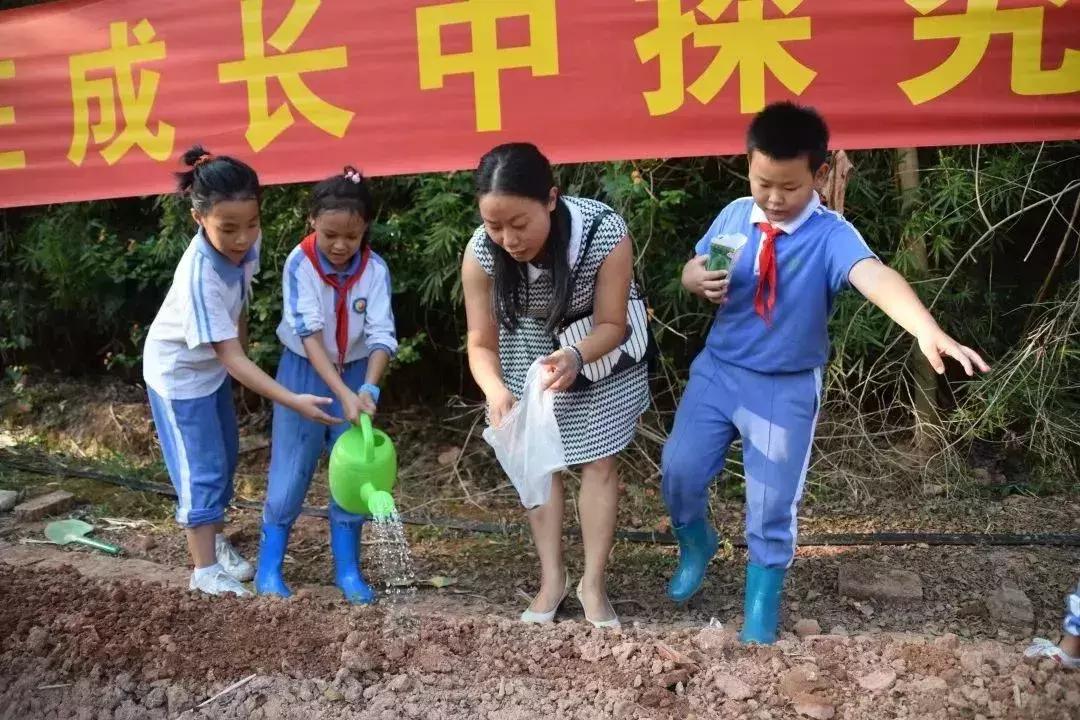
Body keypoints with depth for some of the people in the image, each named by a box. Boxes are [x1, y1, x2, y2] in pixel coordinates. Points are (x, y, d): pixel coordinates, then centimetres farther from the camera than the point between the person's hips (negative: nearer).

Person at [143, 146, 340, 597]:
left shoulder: (246, 242, -19)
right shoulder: (199, 275, -39)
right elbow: (233, 358, -38)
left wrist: (240, 338, 14)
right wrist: (294, 401, -42)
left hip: (212, 362, 7)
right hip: (179, 370, -7)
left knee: (225, 455, 18)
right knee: (202, 468, -1)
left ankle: (215, 539, 38)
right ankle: (205, 569, 15)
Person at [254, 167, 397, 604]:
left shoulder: (375, 269, -16)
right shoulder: (300, 263, -21)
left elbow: (381, 336, -21)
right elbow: (309, 334, -28)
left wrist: (368, 388, -38)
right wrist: (343, 394, -38)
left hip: (355, 372, 2)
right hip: (304, 371, -2)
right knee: (291, 468, 1)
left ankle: (347, 568, 16)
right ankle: (269, 566, 15)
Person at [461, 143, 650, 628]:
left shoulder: (606, 234, -38)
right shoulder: (480, 252, -31)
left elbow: (611, 325, -26)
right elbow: (481, 344, -23)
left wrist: (576, 358, -47)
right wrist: (496, 390, -44)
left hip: (601, 347, -2)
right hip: (529, 348, 2)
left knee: (598, 460, 3)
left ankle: (593, 583, 17)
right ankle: (552, 578, 24)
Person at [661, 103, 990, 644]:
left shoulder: (831, 236, -19)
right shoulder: (734, 215, -4)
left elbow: (877, 278, -39)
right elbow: (693, 270, 9)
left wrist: (929, 332, -58)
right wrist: (697, 279, -18)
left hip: (785, 389, -3)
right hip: (717, 369, 4)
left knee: (772, 505, 5)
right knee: (680, 471, 6)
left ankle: (761, 605, 31)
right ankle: (696, 545, 40)